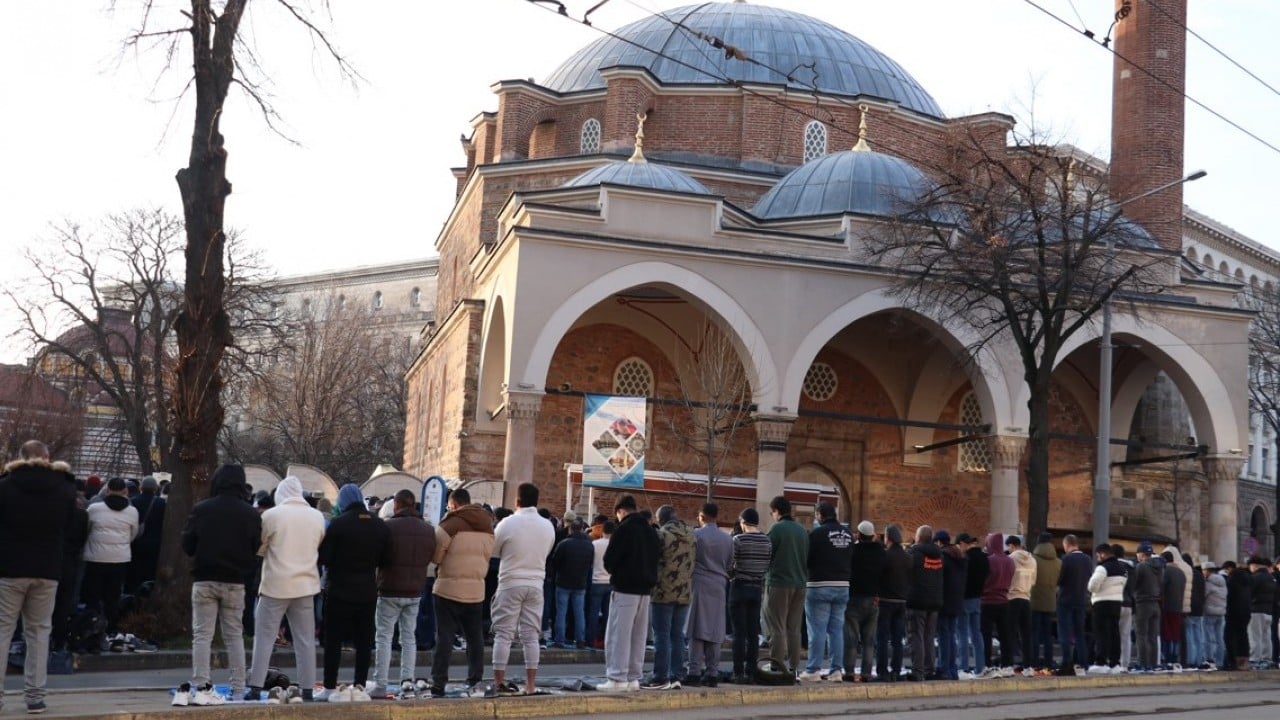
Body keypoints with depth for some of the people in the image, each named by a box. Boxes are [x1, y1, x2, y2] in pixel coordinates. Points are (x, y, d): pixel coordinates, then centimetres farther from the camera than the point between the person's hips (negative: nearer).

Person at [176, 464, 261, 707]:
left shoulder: (201, 509, -7)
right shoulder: (250, 513, -4)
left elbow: (187, 545, -2)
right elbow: (255, 548, 1)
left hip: (205, 579, -1)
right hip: (235, 582, 2)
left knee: (202, 634, 1)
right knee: (234, 635, 10)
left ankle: (200, 686, -6)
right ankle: (238, 688, 10)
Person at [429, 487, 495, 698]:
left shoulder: (450, 524, -12)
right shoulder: (488, 526, 8)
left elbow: (435, 556, -8)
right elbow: (488, 555, 12)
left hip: (449, 589, -5)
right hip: (476, 590, 5)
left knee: (444, 638, -1)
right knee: (475, 637, 14)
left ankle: (438, 686, -1)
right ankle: (475, 682, 17)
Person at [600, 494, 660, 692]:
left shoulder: (624, 529, -10)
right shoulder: (651, 531, 13)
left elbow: (609, 560, -12)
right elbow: (656, 557, 15)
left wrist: (613, 572, 8)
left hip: (625, 588, -7)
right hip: (645, 588, 7)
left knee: (618, 634, -4)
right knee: (638, 635, 11)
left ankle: (617, 678, -6)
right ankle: (633, 678, 13)